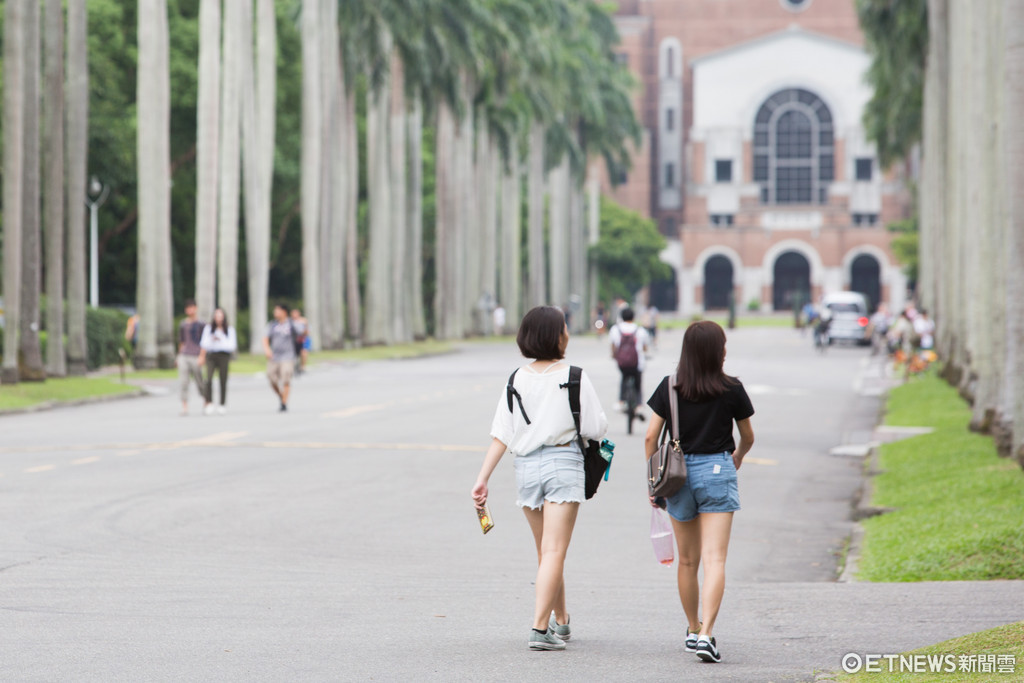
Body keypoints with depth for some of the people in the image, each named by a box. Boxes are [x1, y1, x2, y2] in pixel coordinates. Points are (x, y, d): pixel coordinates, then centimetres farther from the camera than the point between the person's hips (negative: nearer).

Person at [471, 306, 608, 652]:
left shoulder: (516, 380, 1)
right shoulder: (574, 378, -8)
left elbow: (501, 436, -3)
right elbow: (596, 428, -7)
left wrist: (482, 479, -3)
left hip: (526, 464, 4)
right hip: (564, 462, -4)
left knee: (545, 551, 18)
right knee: (554, 552, -7)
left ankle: (561, 621, 32)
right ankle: (540, 629, -17)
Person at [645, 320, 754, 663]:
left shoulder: (670, 387, -1)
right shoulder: (731, 389, -4)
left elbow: (651, 437, -2)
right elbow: (747, 437, 10)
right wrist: (738, 457, 32)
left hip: (678, 473, 3)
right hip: (717, 470, -3)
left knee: (687, 560, 17)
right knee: (714, 560, -8)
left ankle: (693, 630, 31)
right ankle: (706, 634, -22)